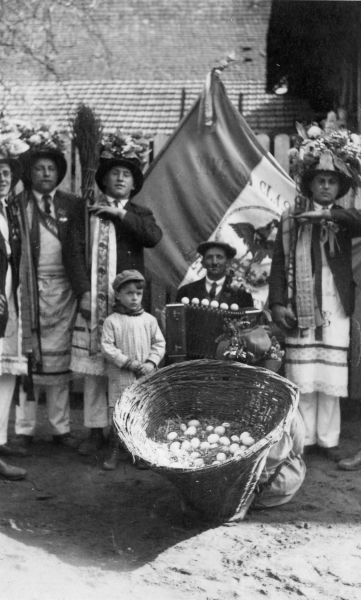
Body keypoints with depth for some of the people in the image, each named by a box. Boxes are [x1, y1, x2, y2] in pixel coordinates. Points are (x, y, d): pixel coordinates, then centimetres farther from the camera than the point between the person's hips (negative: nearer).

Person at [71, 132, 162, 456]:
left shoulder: (139, 214, 11)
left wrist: (121, 214, -9)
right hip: (93, 299, 1)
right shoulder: (88, 212, 11)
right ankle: (96, 430, 13)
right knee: (93, 367, 3)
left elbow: (154, 236, -10)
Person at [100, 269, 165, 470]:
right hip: (120, 378, -2)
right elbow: (107, 347, -6)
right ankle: (116, 451, 16)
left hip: (146, 377, 2)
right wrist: (128, 362, -13)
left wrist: (151, 363, -8)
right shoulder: (111, 321, -1)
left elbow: (159, 343, 8)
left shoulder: (149, 320, 7)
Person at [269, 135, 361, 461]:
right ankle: (304, 438, 11)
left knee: (331, 376, 3)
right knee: (301, 377, 1)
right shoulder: (291, 218, 7)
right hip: (300, 309, 0)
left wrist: (330, 214, -26)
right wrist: (278, 303, -5)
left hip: (335, 309, 0)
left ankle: (328, 438, 13)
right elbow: (279, 262, 3)